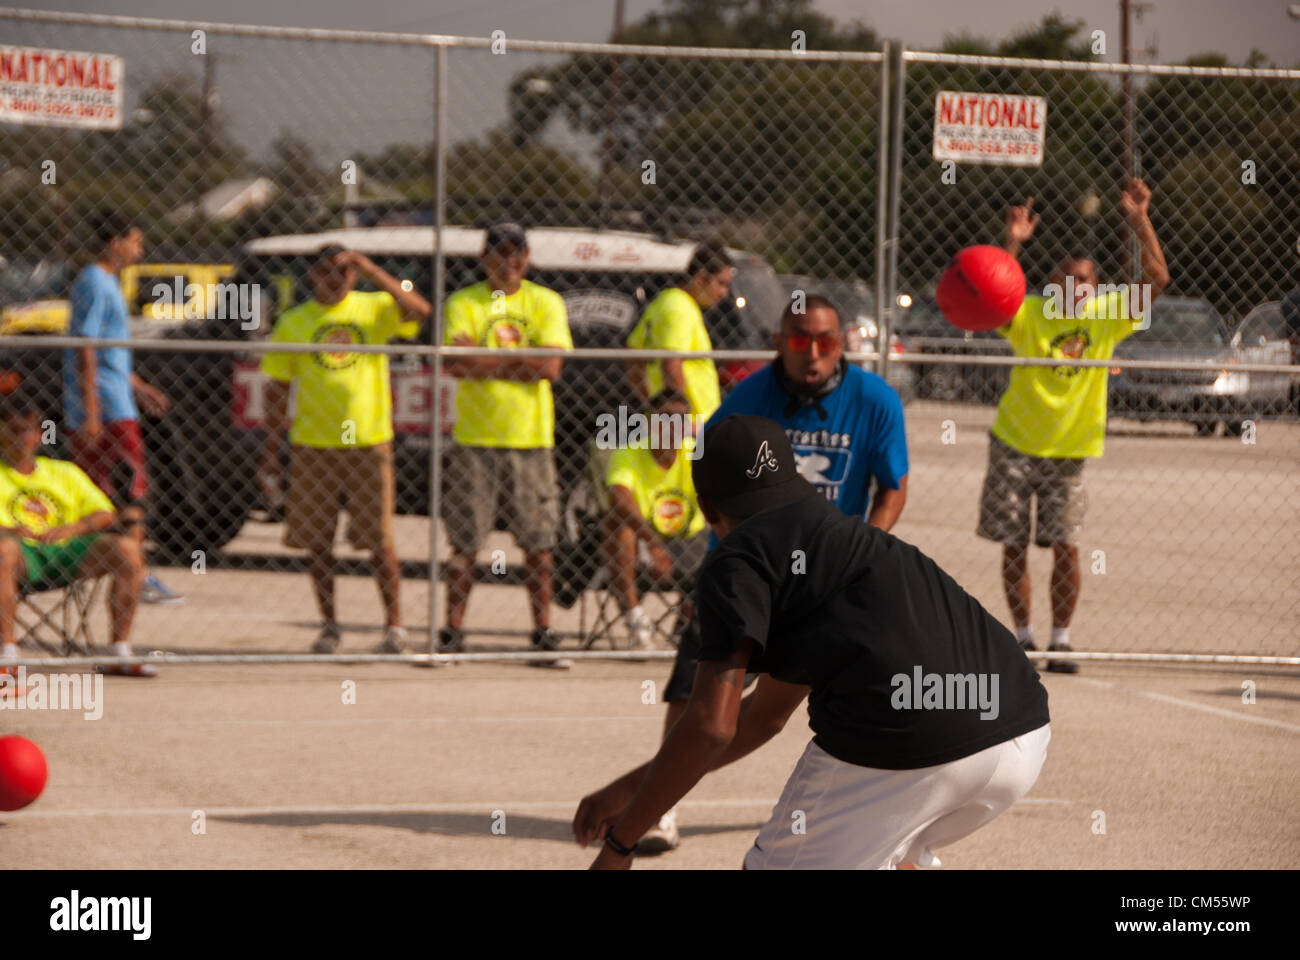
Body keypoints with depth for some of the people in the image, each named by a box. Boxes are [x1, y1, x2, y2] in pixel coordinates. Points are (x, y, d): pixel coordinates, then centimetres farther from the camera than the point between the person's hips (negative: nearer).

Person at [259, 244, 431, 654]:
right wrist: (271, 452, 4)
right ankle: (329, 626, 14)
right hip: (312, 446, 1)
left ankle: (394, 625, 5)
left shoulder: (375, 309, 5)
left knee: (379, 540, -2)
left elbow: (420, 310, -14)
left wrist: (374, 272, -18)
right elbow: (277, 390, 9)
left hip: (368, 443, -1)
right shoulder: (293, 323, 6)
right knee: (316, 542, 4)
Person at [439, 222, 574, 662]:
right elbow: (455, 364, -12)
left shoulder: (546, 303, 7)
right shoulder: (462, 304, 4)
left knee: (538, 543, 2)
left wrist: (486, 359, -8)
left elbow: (551, 366, -8)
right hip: (475, 439, -1)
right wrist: (517, 362, -12)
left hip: (532, 439, 1)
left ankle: (543, 630, 10)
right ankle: (452, 631, 5)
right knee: (465, 543, -1)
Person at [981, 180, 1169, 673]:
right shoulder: (1029, 314, -9)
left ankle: (1060, 640, 4)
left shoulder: (1106, 316, -3)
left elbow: (1157, 279, -12)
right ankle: (1023, 636, 17)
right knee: (1015, 546, 4)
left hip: (1069, 452, 1)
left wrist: (1140, 221, -23)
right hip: (1015, 443, -1)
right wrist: (1012, 244, -40)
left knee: (1066, 548, -6)